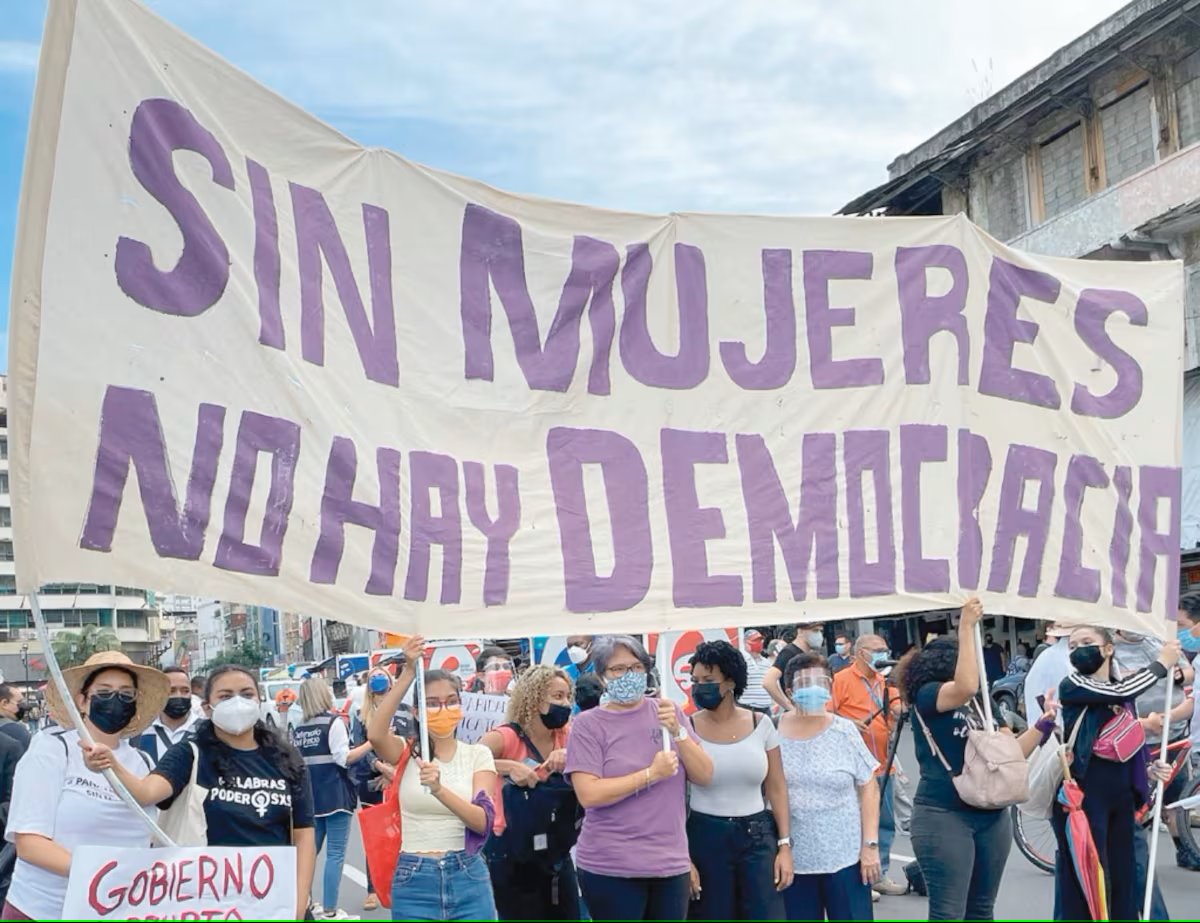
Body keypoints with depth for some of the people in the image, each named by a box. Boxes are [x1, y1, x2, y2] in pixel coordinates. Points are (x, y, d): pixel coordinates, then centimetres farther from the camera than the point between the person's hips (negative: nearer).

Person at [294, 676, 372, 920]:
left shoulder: (297, 728, 9)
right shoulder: (334, 722, -10)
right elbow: (344, 758, -16)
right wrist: (372, 742, -14)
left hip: (310, 795, 6)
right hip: (335, 795, -6)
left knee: (310, 850, 16)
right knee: (335, 853, -1)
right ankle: (329, 911, -1)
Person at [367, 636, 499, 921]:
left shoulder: (477, 754, 2)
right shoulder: (407, 752, 1)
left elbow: (482, 821, -12)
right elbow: (375, 734, -23)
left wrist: (439, 790, -30)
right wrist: (408, 672, -28)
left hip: (468, 878, 0)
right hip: (414, 880, 0)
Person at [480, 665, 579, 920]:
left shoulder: (567, 735, 2)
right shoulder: (507, 737, -15)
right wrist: (509, 766, -36)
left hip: (557, 851, 6)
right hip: (512, 853, -6)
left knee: (568, 914, 12)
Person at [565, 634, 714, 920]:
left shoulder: (668, 712, 6)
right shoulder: (588, 724, -5)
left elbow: (704, 776, 2)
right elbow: (588, 794, -15)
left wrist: (677, 731, -12)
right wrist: (651, 774, -18)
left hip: (671, 862, 4)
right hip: (610, 867, -3)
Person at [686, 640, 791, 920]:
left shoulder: (761, 724, 0)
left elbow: (777, 789, 6)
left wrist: (784, 845, 0)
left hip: (758, 836, 1)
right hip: (706, 837, -1)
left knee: (766, 914, -2)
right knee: (713, 914, 6)